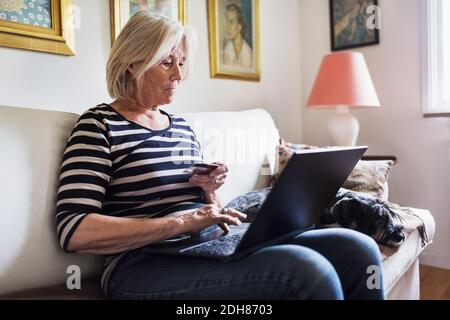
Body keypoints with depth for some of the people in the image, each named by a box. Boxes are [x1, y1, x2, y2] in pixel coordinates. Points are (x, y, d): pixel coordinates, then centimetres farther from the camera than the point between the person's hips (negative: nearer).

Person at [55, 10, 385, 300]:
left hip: (209, 244, 7)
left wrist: (210, 191, -3)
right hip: (148, 264, -6)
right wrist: (182, 222, -18)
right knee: (307, 271, -30)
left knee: (357, 249, -12)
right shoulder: (99, 125, -2)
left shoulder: (182, 126, 18)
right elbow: (74, 231, -13)